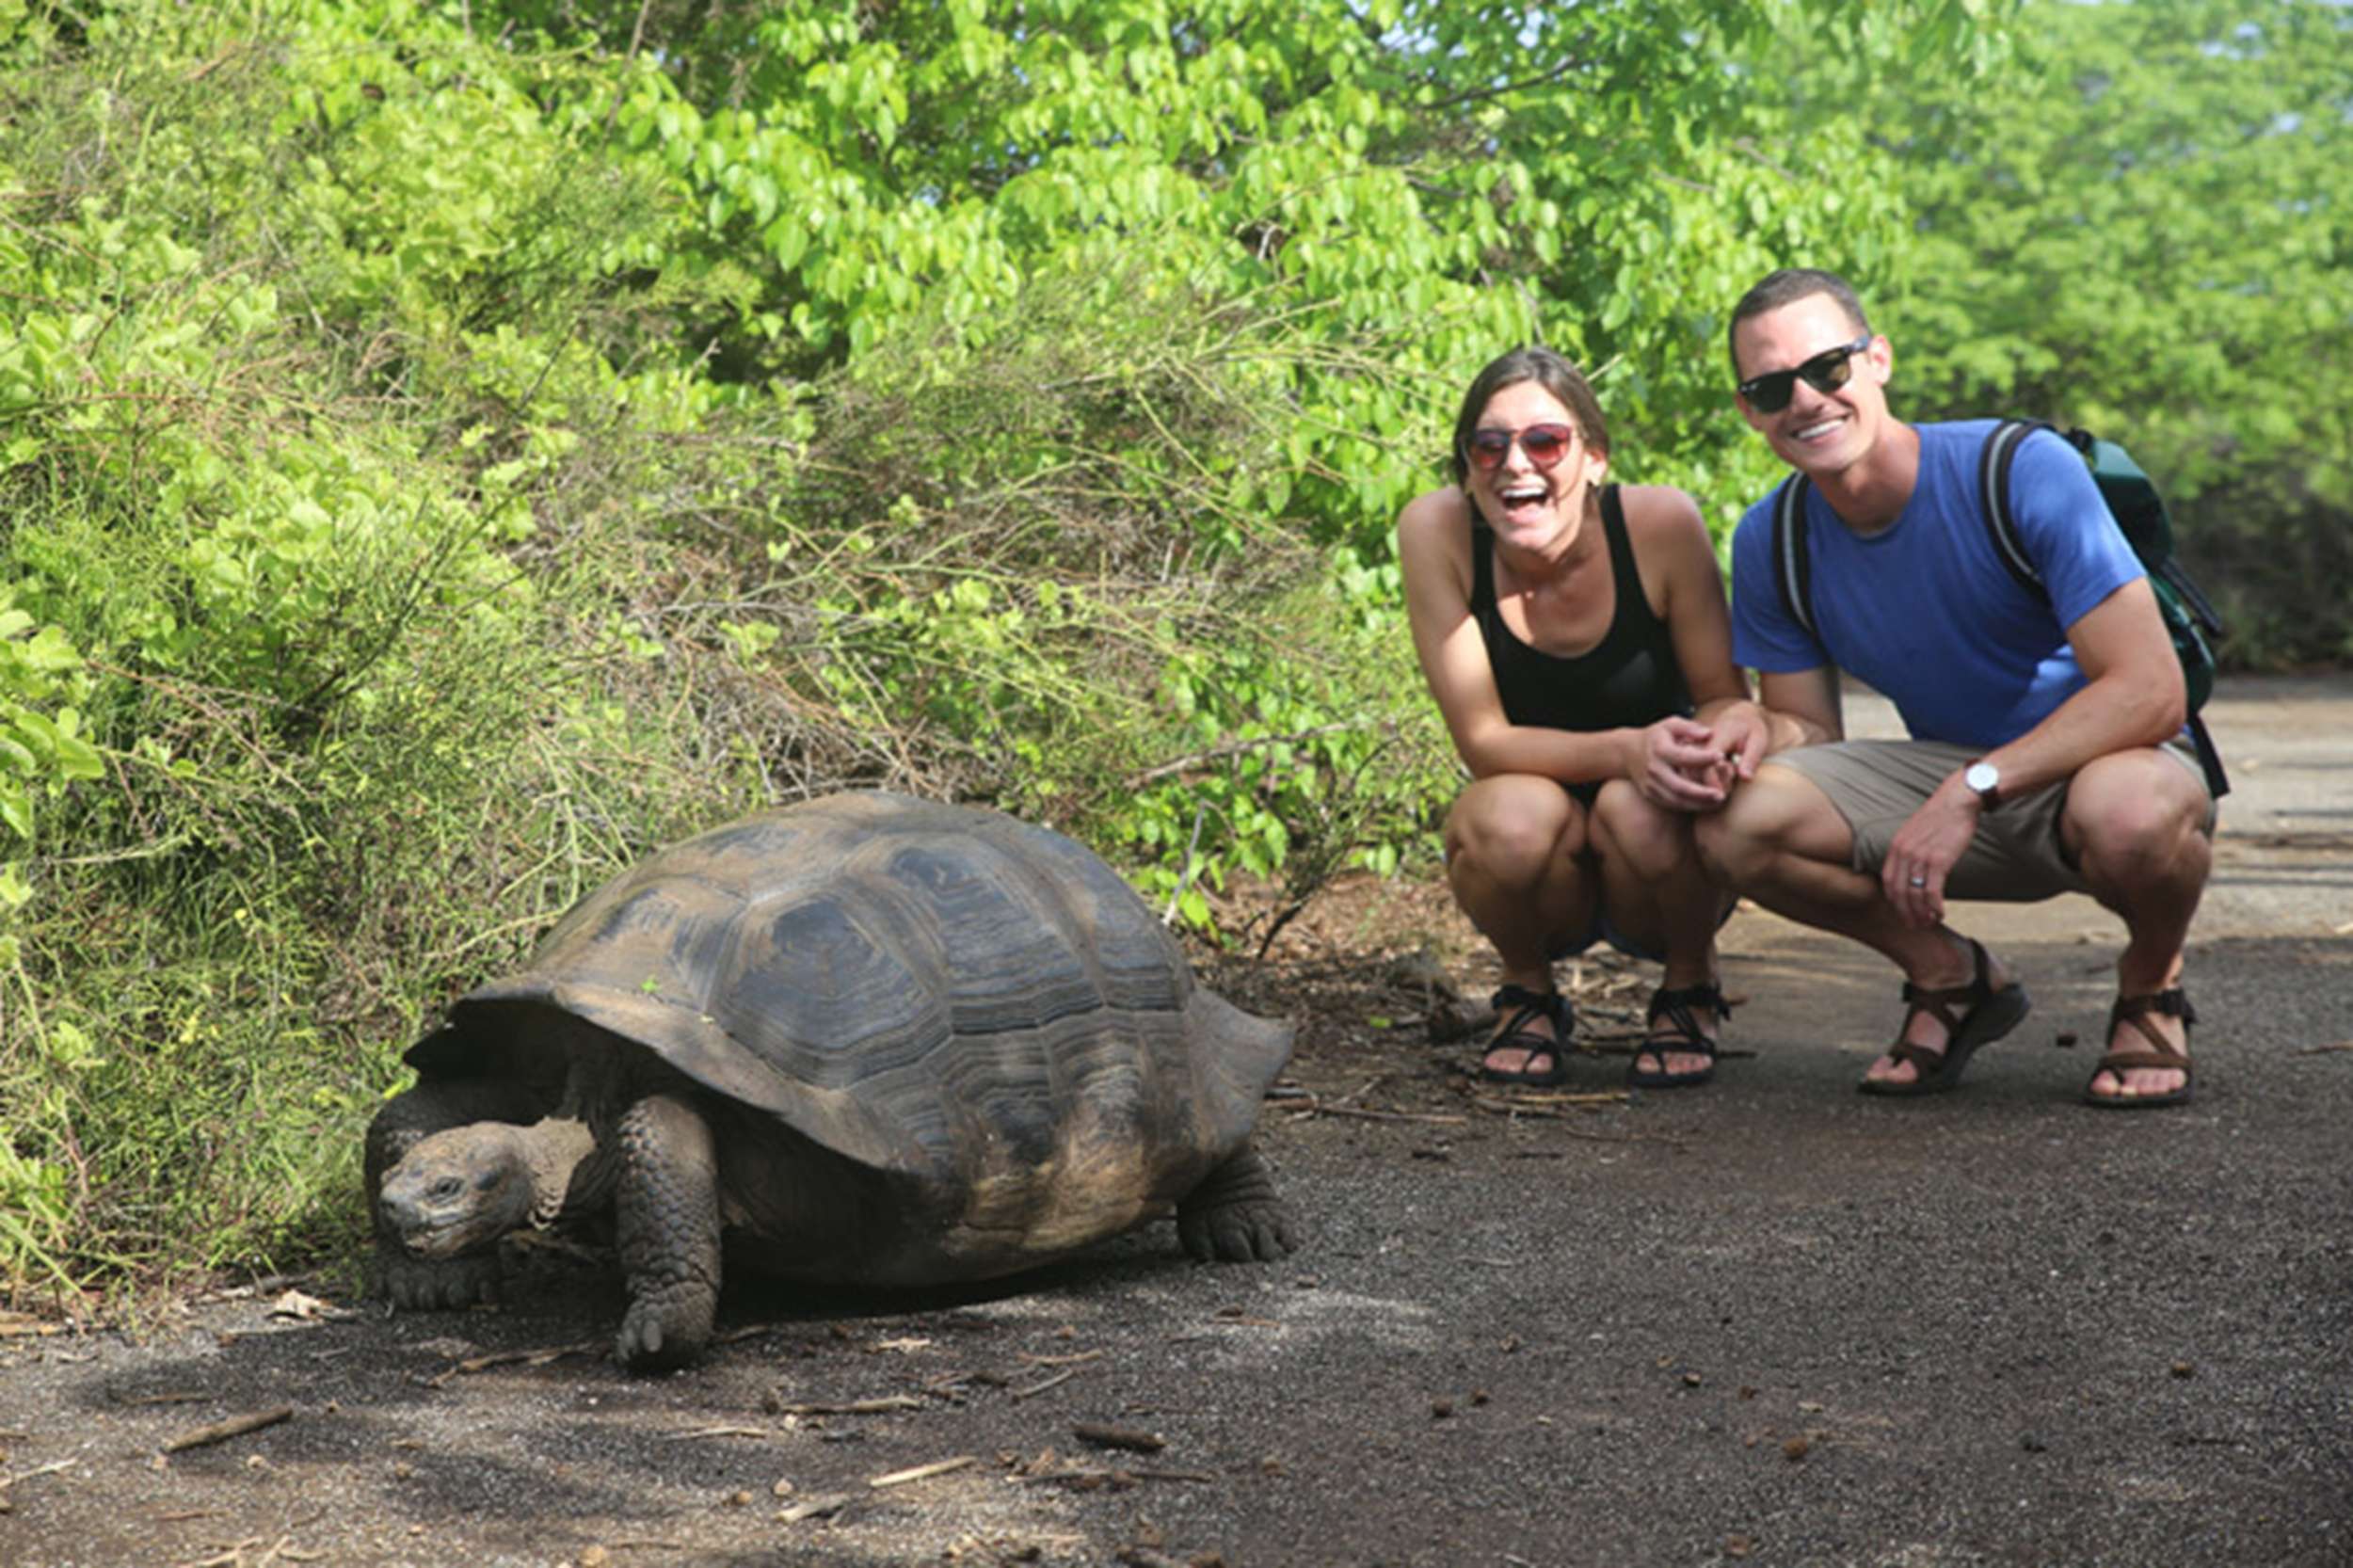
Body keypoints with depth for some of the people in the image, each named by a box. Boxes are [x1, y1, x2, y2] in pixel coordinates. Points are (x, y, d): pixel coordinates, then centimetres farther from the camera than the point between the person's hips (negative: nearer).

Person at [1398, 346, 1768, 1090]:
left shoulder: (1661, 522, -18)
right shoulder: (1437, 530, -17)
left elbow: (1726, 700, -9)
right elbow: (1483, 740, -19)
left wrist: (1702, 747, -34)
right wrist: (1628, 748, -36)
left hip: (1663, 881, 0)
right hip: (1535, 867, 0)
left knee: (1636, 808, -33)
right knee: (1516, 814, -33)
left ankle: (1689, 987, 1)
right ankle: (1529, 994, 2)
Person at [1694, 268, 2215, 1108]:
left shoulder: (2024, 471, -21)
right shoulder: (1770, 542, -5)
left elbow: (2149, 691, -25)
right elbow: (1805, 725, 3)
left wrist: (1973, 789, -33)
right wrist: (1748, 735, -22)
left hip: (2103, 762, -4)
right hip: (1947, 780, 4)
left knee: (2127, 810, -42)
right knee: (1737, 823, -22)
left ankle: (2151, 985, -4)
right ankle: (1952, 976, 4)